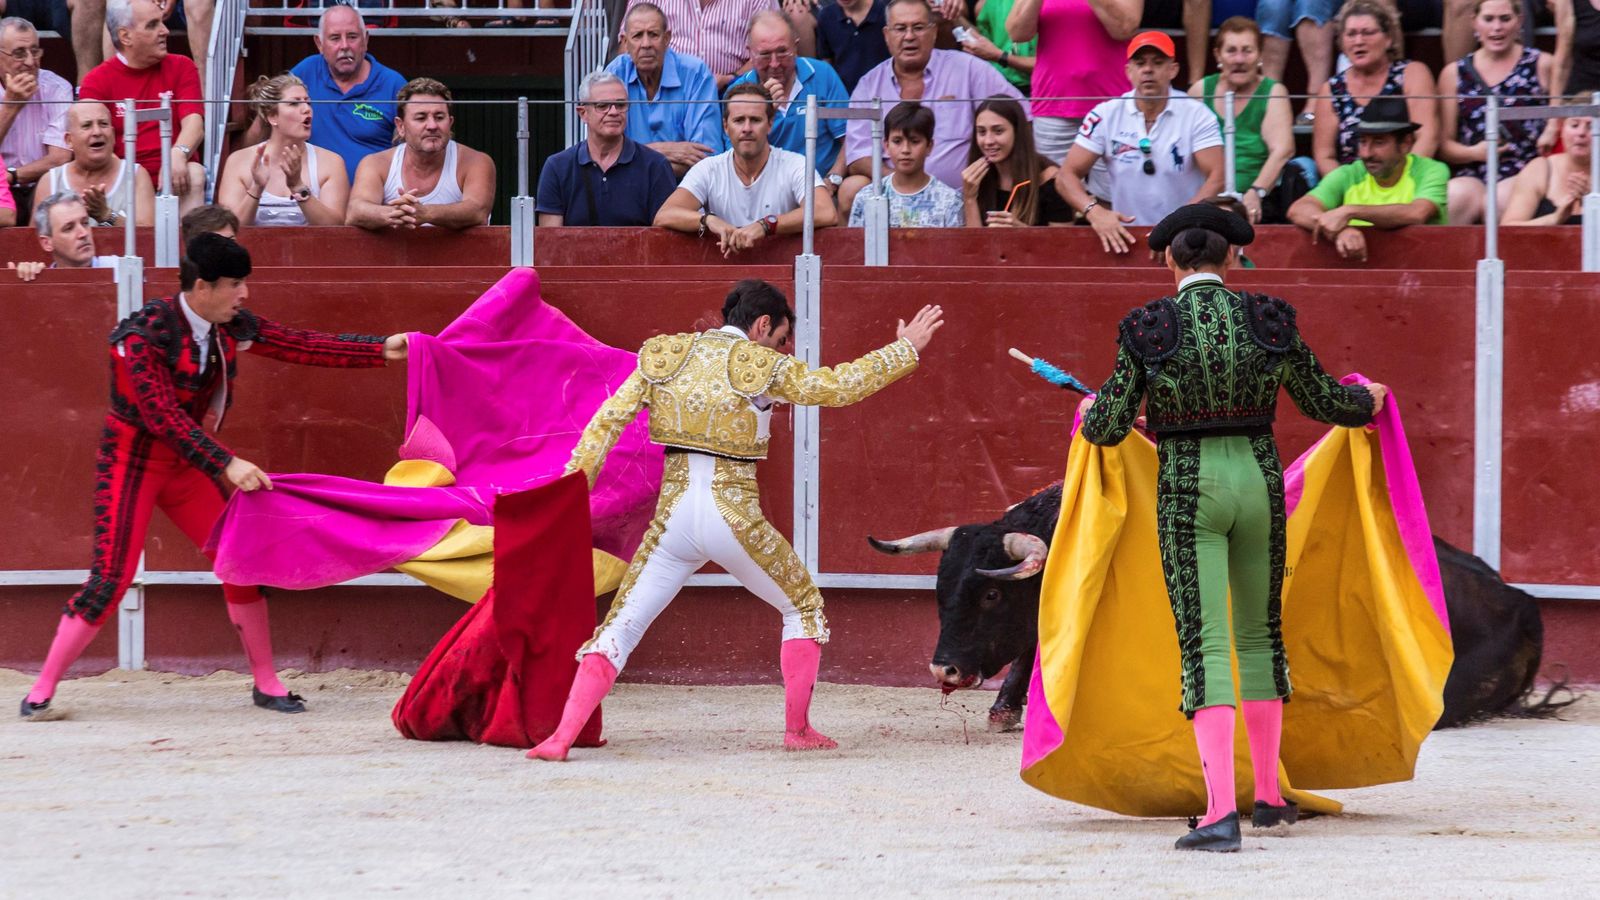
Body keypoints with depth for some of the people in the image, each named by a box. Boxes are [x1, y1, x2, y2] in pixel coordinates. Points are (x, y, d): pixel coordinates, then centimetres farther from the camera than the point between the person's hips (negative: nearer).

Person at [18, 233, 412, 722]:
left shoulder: (230, 327, -4)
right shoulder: (145, 334, -24)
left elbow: (300, 346, -2)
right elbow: (163, 416, -30)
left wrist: (382, 350, -8)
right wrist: (227, 464, -37)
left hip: (184, 462, 7)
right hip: (132, 460, -6)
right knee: (111, 577, -12)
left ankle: (266, 682, 11)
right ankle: (41, 693, -4)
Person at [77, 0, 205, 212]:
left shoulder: (181, 67, 11)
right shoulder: (96, 82, 4)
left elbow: (194, 122, -3)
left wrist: (178, 154, -27)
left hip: (172, 177, 2)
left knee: (194, 173, -30)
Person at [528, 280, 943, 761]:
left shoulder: (664, 357, 7)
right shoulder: (762, 367, -2)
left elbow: (607, 423, 2)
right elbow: (842, 386, 2)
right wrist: (907, 349, 14)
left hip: (674, 517, 3)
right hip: (733, 516, -3)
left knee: (619, 629, 5)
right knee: (804, 607, 21)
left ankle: (560, 738, -11)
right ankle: (797, 729, 20)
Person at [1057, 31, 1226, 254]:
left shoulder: (1197, 116, -1)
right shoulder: (1105, 116, 2)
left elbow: (1217, 177, -10)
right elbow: (1066, 176, 0)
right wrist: (1095, 212, -20)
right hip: (1126, 237, 2)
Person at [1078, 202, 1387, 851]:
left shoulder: (1148, 329, -7)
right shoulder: (1269, 322, -1)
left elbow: (1108, 428, -2)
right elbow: (1323, 400, 10)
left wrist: (1091, 409, 23)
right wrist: (1368, 402, 33)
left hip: (1187, 490, -3)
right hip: (1259, 482, 3)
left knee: (1204, 646, -5)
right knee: (1259, 633, 21)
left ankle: (1221, 813, -17)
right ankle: (1268, 793, 30)